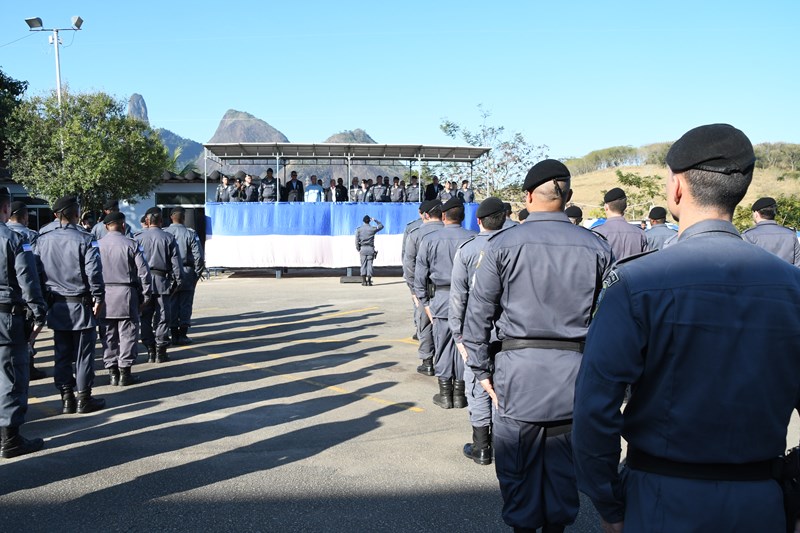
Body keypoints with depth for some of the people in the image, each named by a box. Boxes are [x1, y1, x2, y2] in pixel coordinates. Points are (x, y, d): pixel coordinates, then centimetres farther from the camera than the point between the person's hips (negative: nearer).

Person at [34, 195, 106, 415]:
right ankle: (84, 399, 9)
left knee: (61, 353, 11)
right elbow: (94, 272, -15)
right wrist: (98, 298, -5)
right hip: (80, 304, -4)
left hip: (56, 305, 5)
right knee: (83, 353, 4)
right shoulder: (84, 239, -12)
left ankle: (67, 398, 17)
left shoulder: (41, 240, 2)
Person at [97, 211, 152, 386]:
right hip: (126, 293, -3)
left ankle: (112, 372, 14)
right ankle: (125, 373, 5)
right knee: (127, 334, 3)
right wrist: (146, 295, 3)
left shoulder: (97, 245, 2)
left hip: (104, 294, 3)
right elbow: (143, 272, -6)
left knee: (108, 334, 10)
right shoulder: (131, 245, -5)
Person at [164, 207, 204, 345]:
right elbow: (198, 255, -9)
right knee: (185, 304, 5)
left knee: (172, 304, 9)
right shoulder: (190, 234, -7)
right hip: (186, 272, -2)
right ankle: (182, 335, 5)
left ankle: (174, 335, 12)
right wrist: (198, 272, 2)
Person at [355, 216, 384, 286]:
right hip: (370, 248, 0)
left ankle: (364, 281, -2)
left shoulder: (359, 229, 1)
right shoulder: (372, 228, 0)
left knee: (363, 264, 4)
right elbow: (381, 226, 17)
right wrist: (375, 220, 22)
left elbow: (357, 240, -1)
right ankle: (369, 281, -3)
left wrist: (358, 249, 7)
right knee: (369, 264, 1)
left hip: (363, 248, 0)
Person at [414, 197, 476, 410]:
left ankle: (445, 394, 14)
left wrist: (424, 301, 9)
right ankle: (459, 393, 15)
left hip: (440, 298, 0)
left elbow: (420, 274, 2)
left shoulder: (429, 239, 0)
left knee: (442, 344, 8)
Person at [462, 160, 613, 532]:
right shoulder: (596, 247, 1)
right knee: (563, 459, 15)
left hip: (519, 366, -2)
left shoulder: (503, 244, -4)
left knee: (518, 460, 11)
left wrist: (481, 369, 4)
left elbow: (478, 312, -3)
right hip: (574, 366, 3)